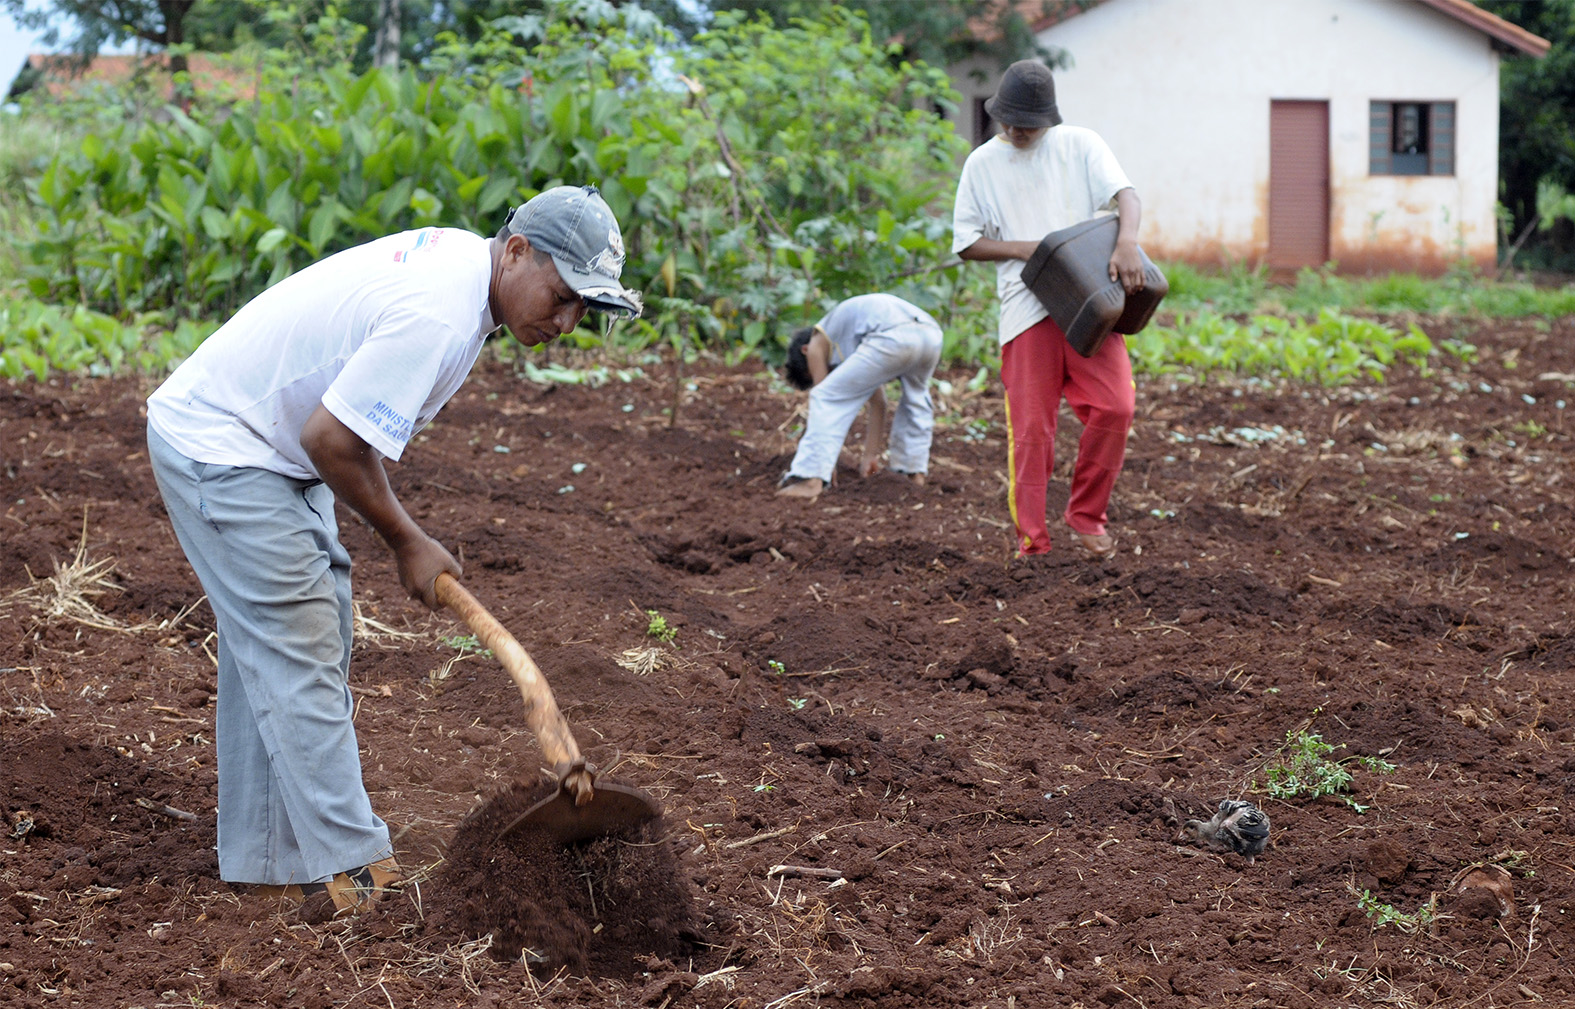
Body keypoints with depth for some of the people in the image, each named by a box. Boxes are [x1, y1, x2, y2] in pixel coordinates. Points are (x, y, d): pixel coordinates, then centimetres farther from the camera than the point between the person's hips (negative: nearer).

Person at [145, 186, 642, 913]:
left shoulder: (458, 258, 3)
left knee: (269, 650, 13)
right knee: (296, 660, -9)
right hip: (220, 450, -10)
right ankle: (353, 873, -6)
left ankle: (268, 861, 20)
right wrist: (405, 541, -11)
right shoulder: (436, 314, -29)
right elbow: (333, 438, -26)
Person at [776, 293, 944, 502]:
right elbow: (878, 403, 42)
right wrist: (872, 455, 44)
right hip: (932, 335, 7)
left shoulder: (817, 344, 23)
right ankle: (914, 472, 35)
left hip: (892, 338, -7)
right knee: (915, 400, 36)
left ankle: (811, 479, -6)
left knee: (827, 398, 4)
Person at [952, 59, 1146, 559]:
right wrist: (1027, 248, -7)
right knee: (1031, 427, -4)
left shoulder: (1080, 145, 8)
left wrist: (1126, 243, -25)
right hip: (1027, 307, 0)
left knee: (1114, 406, -13)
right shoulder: (983, 163, 9)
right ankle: (1031, 541, 4)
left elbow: (1126, 196, -4)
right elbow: (967, 242, 9)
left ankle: (1085, 516, 5)